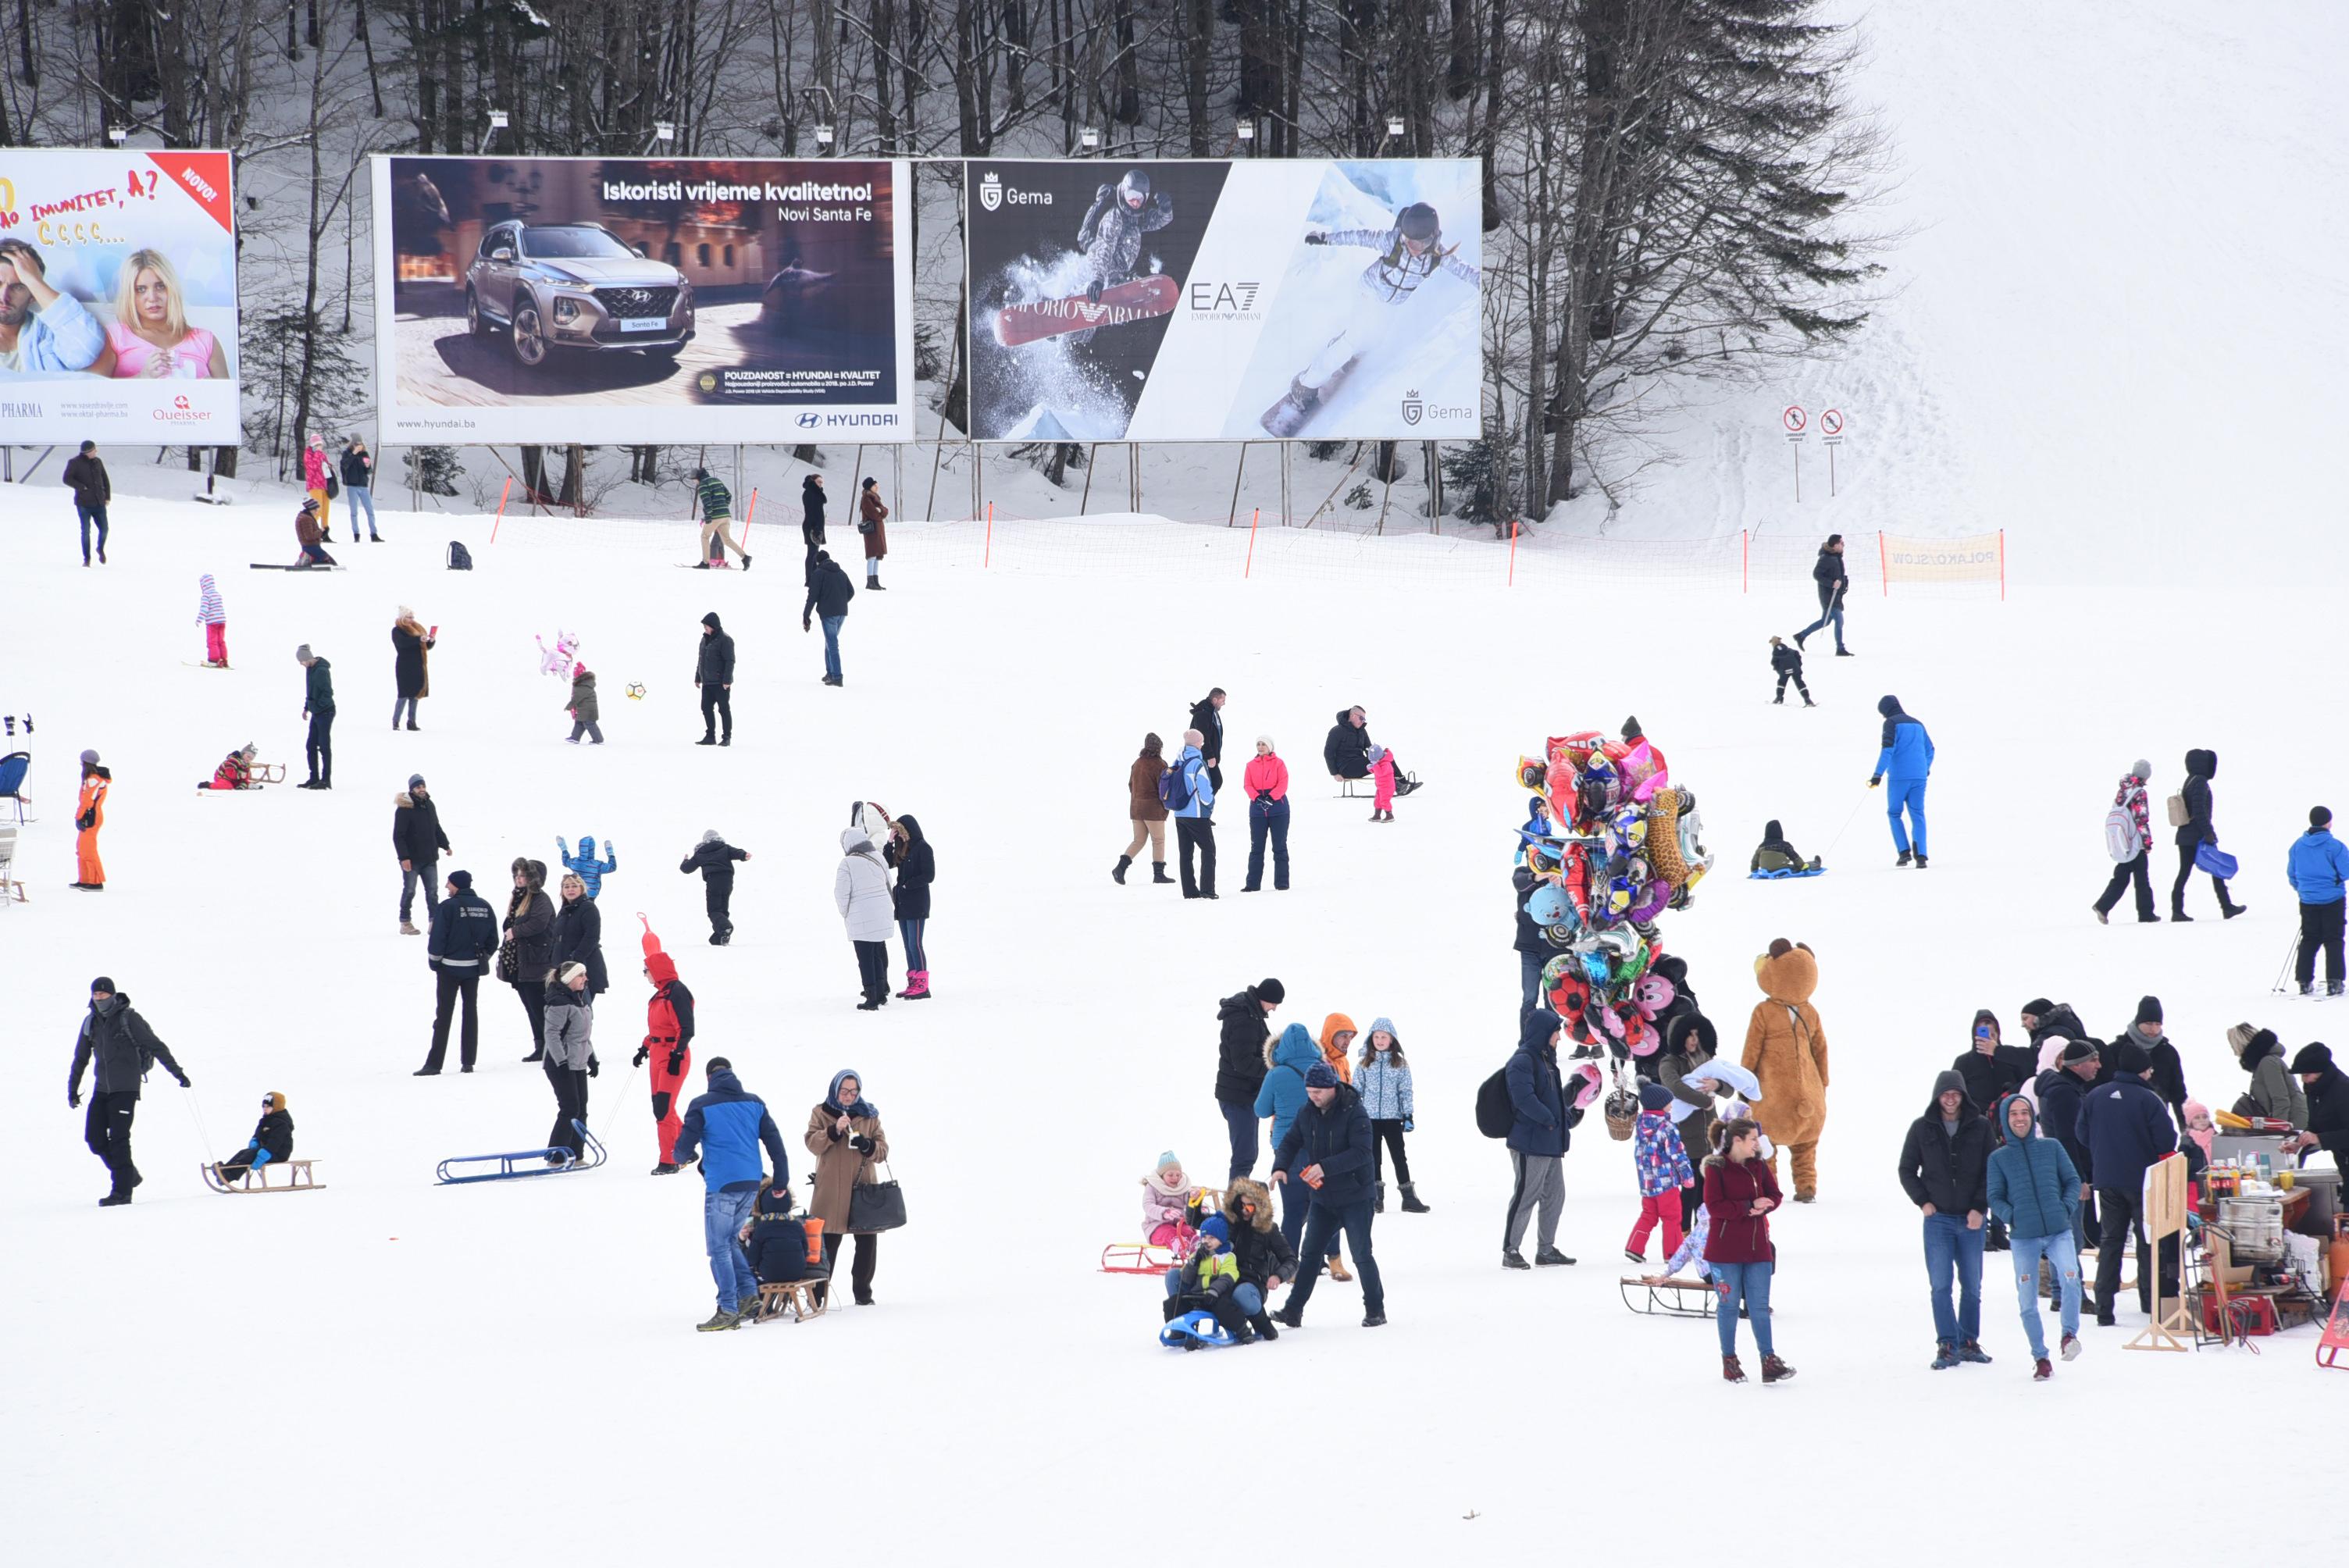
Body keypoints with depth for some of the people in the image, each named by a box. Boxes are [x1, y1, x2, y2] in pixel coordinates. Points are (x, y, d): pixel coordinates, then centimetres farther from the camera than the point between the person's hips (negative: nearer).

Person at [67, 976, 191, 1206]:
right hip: (101, 1089, 6)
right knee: (94, 1137, 0)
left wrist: (178, 1073, -12)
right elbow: (81, 1058, 19)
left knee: (118, 1138, -11)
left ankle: (122, 1191, -7)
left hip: (125, 1088, -6)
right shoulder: (91, 1022, 8)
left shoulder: (128, 1019, -8)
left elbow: (156, 1047, -8)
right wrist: (72, 1088, 21)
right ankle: (128, 1175, 17)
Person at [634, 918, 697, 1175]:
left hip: (673, 1057, -10)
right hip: (659, 1055, 10)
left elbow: (686, 1029, -20)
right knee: (661, 1109, 15)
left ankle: (668, 1161, -11)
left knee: (664, 1110, -12)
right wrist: (644, 1049, 27)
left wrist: (677, 1055, -24)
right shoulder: (660, 993, 15)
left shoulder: (677, 992, -15)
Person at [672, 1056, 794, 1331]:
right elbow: (775, 1143, 10)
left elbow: (685, 1145, -6)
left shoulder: (702, 1105, -5)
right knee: (730, 1241, 21)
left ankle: (728, 1310, -3)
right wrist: (781, 1181, 18)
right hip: (752, 1183, 6)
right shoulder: (753, 1103, 9)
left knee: (719, 1247, 0)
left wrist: (682, 1158, 19)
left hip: (721, 1185, -6)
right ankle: (749, 1291, 9)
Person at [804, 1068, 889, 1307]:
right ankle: (817, 1294, 1)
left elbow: (883, 1150, 7)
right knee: (827, 1243, -4)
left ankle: (863, 1292, 15)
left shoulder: (869, 1115, 10)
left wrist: (868, 1145, -14)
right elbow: (812, 1143, -6)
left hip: (863, 1187, 2)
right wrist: (834, 1131, -21)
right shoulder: (821, 1113, 6)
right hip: (831, 1188, -2)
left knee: (867, 1242, 3)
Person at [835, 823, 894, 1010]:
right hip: (882, 916, 6)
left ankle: (872, 1000, 2)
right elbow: (888, 884, 11)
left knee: (866, 959, 1)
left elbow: (842, 893, -14)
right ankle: (881, 993, 29)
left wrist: (845, 914, 3)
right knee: (879, 954, 20)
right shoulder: (878, 858, 3)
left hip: (861, 919, -6)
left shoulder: (847, 864, -16)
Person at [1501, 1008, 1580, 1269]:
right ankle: (1510, 1251, -2)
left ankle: (1547, 1248, 24)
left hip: (1552, 1144, 10)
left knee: (1554, 1196, 14)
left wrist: (1568, 1115, 9)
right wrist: (1551, 1120, -18)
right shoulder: (1522, 1061, -14)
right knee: (1525, 1196, -7)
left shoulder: (1546, 1060, 17)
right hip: (1530, 1143, -10)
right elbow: (1524, 1098, -24)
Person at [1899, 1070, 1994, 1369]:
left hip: (1971, 1219, 1)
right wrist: (1923, 1201, -2)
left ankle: (1969, 1342, 17)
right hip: (1938, 1218, -1)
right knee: (1940, 1286, -7)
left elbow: (1991, 1172, 3)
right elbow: (1907, 1170, 10)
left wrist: (1979, 1208, -8)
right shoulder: (1922, 1129, 3)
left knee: (1972, 1286, 7)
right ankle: (1946, 1345, -6)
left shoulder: (1980, 1128, 2)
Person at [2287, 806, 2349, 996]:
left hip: (2307, 902, 4)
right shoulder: (2334, 846, -15)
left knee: (2309, 940, 14)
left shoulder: (2298, 845, 1)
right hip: (2332, 901, -4)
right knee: (2333, 940, 3)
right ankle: (2334, 982, -3)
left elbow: (2291, 874, 10)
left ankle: (2304, 982, 11)